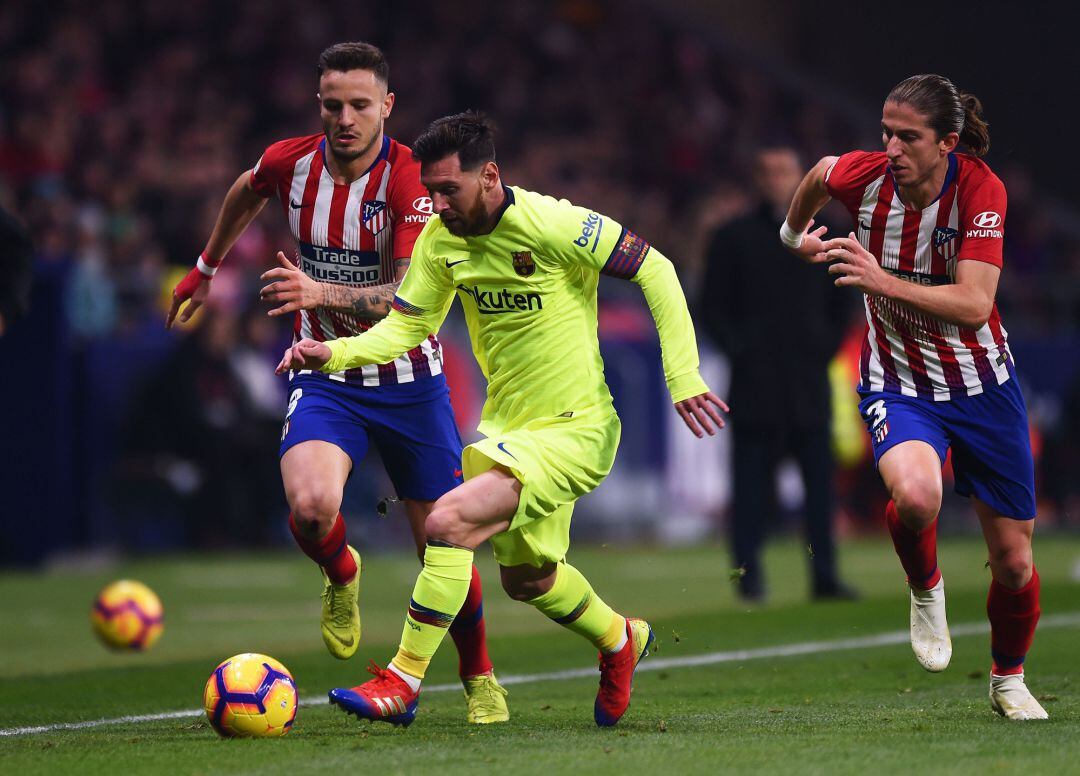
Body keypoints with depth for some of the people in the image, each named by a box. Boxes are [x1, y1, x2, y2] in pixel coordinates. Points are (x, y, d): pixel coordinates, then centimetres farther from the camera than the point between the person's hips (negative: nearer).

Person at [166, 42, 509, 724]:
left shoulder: (412, 182, -19)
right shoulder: (290, 163, -7)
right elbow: (246, 192, 20)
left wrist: (324, 292, -45)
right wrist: (207, 268, 31)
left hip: (409, 379, -2)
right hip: (326, 378, 2)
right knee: (311, 505, -27)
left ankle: (480, 678, 28)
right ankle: (342, 575, 9)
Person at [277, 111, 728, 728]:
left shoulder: (550, 225, -22)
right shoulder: (441, 239, -3)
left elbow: (655, 270, -15)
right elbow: (406, 327, 3)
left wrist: (683, 377, -19)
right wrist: (336, 352, -16)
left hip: (573, 430, -8)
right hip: (506, 425, 8)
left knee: (449, 519, -25)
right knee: (525, 576, 24)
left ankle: (403, 683, -15)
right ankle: (620, 640, 54)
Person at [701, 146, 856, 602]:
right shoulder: (733, 238, 6)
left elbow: (839, 305, 20)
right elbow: (713, 308, 5)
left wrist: (826, 348, 7)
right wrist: (739, 350, -5)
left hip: (809, 379, 2)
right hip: (755, 383, -2)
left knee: (819, 480, -2)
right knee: (752, 483, -4)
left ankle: (824, 577, 0)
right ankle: (748, 575, 0)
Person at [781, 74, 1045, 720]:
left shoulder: (981, 189, -20)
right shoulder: (866, 176, -15)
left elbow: (974, 305, -30)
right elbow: (819, 175, 12)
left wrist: (884, 282, -40)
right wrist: (797, 232, 28)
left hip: (982, 384, 0)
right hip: (898, 386, 0)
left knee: (1014, 560, 6)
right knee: (915, 495, -34)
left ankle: (1009, 680, 35)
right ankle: (925, 588, 1)